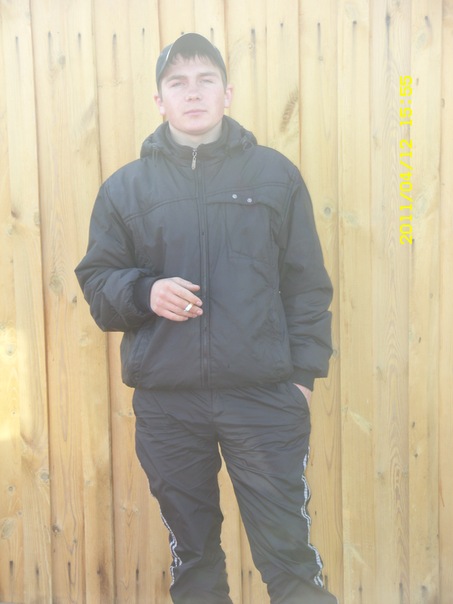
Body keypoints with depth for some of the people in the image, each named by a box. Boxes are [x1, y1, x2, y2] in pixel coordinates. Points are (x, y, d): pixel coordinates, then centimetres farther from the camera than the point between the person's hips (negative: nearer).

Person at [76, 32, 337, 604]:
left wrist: (303, 372, -2)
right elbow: (96, 280, 9)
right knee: (191, 554, 16)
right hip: (166, 402, 2)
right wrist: (144, 292, -11)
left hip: (265, 397, -1)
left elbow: (307, 285, 5)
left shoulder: (275, 174, 5)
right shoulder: (125, 187, 7)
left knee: (289, 555, 3)